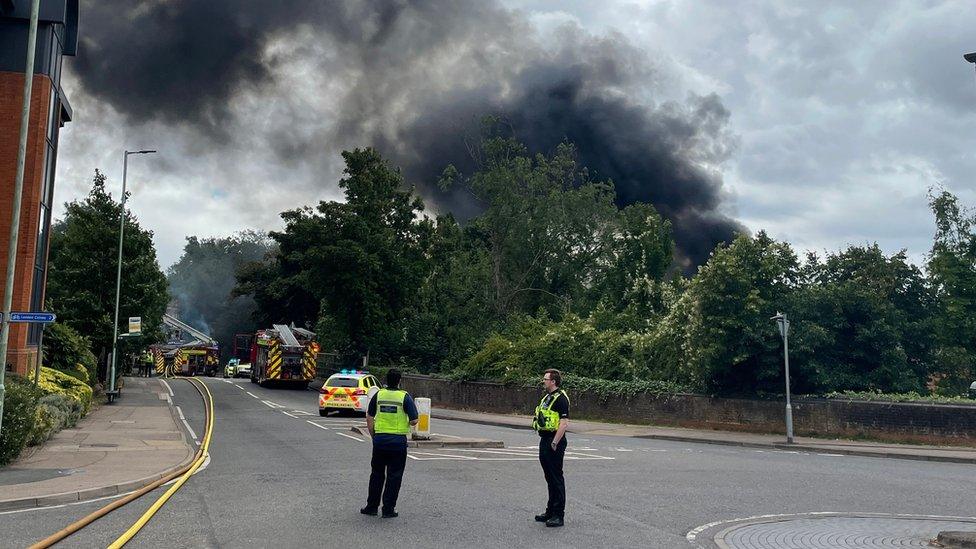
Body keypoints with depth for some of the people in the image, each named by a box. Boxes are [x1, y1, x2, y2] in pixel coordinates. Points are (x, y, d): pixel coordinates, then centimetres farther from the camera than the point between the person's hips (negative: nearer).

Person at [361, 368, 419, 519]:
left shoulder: (378, 395, 2)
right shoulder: (405, 397, -7)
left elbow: (369, 418, 5)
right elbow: (414, 420, -10)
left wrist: (373, 436, 15)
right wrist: (407, 424, 12)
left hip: (379, 439, 3)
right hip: (398, 441, -3)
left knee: (377, 474, 16)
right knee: (394, 476, 6)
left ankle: (372, 506, 20)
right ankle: (388, 509, 9)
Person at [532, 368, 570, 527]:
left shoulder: (561, 398, -15)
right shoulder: (547, 397, 15)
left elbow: (564, 423, -21)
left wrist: (554, 443, -21)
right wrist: (546, 442, 17)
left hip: (554, 442, -10)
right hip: (544, 440, 10)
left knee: (556, 478, -3)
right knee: (549, 477, 15)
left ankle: (558, 515, 4)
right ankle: (550, 511, 25)